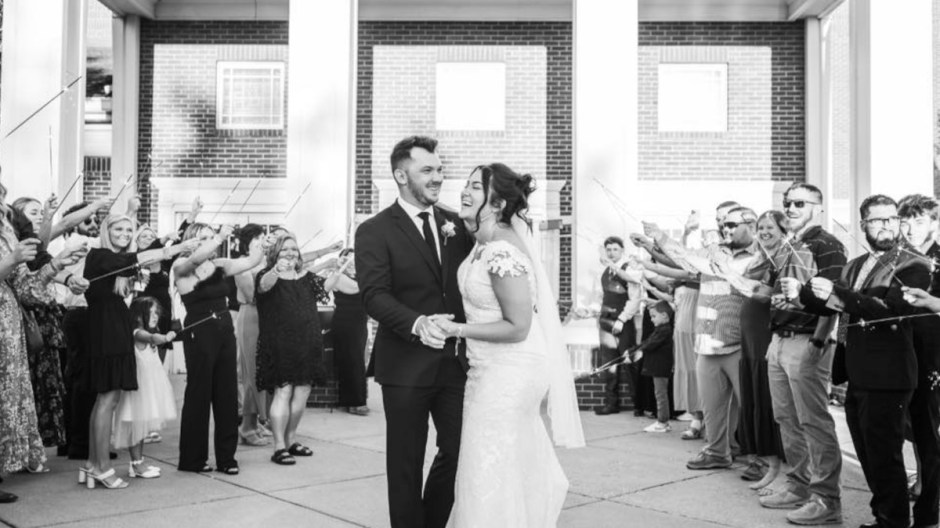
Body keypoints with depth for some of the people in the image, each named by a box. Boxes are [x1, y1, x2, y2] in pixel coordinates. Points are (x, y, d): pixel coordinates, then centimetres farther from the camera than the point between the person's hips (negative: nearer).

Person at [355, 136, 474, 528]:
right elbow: (374, 296, -17)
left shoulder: (455, 224, 9)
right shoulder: (375, 231, -6)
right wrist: (416, 323, -34)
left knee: (458, 452, 13)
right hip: (406, 365, -4)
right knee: (406, 463, 10)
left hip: (455, 361, 5)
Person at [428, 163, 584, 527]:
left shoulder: (502, 254, -26)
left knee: (490, 474, 5)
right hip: (494, 369, 10)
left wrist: (456, 329, -22)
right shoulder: (485, 241, 1)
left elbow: (517, 328, -24)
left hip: (507, 374, -10)